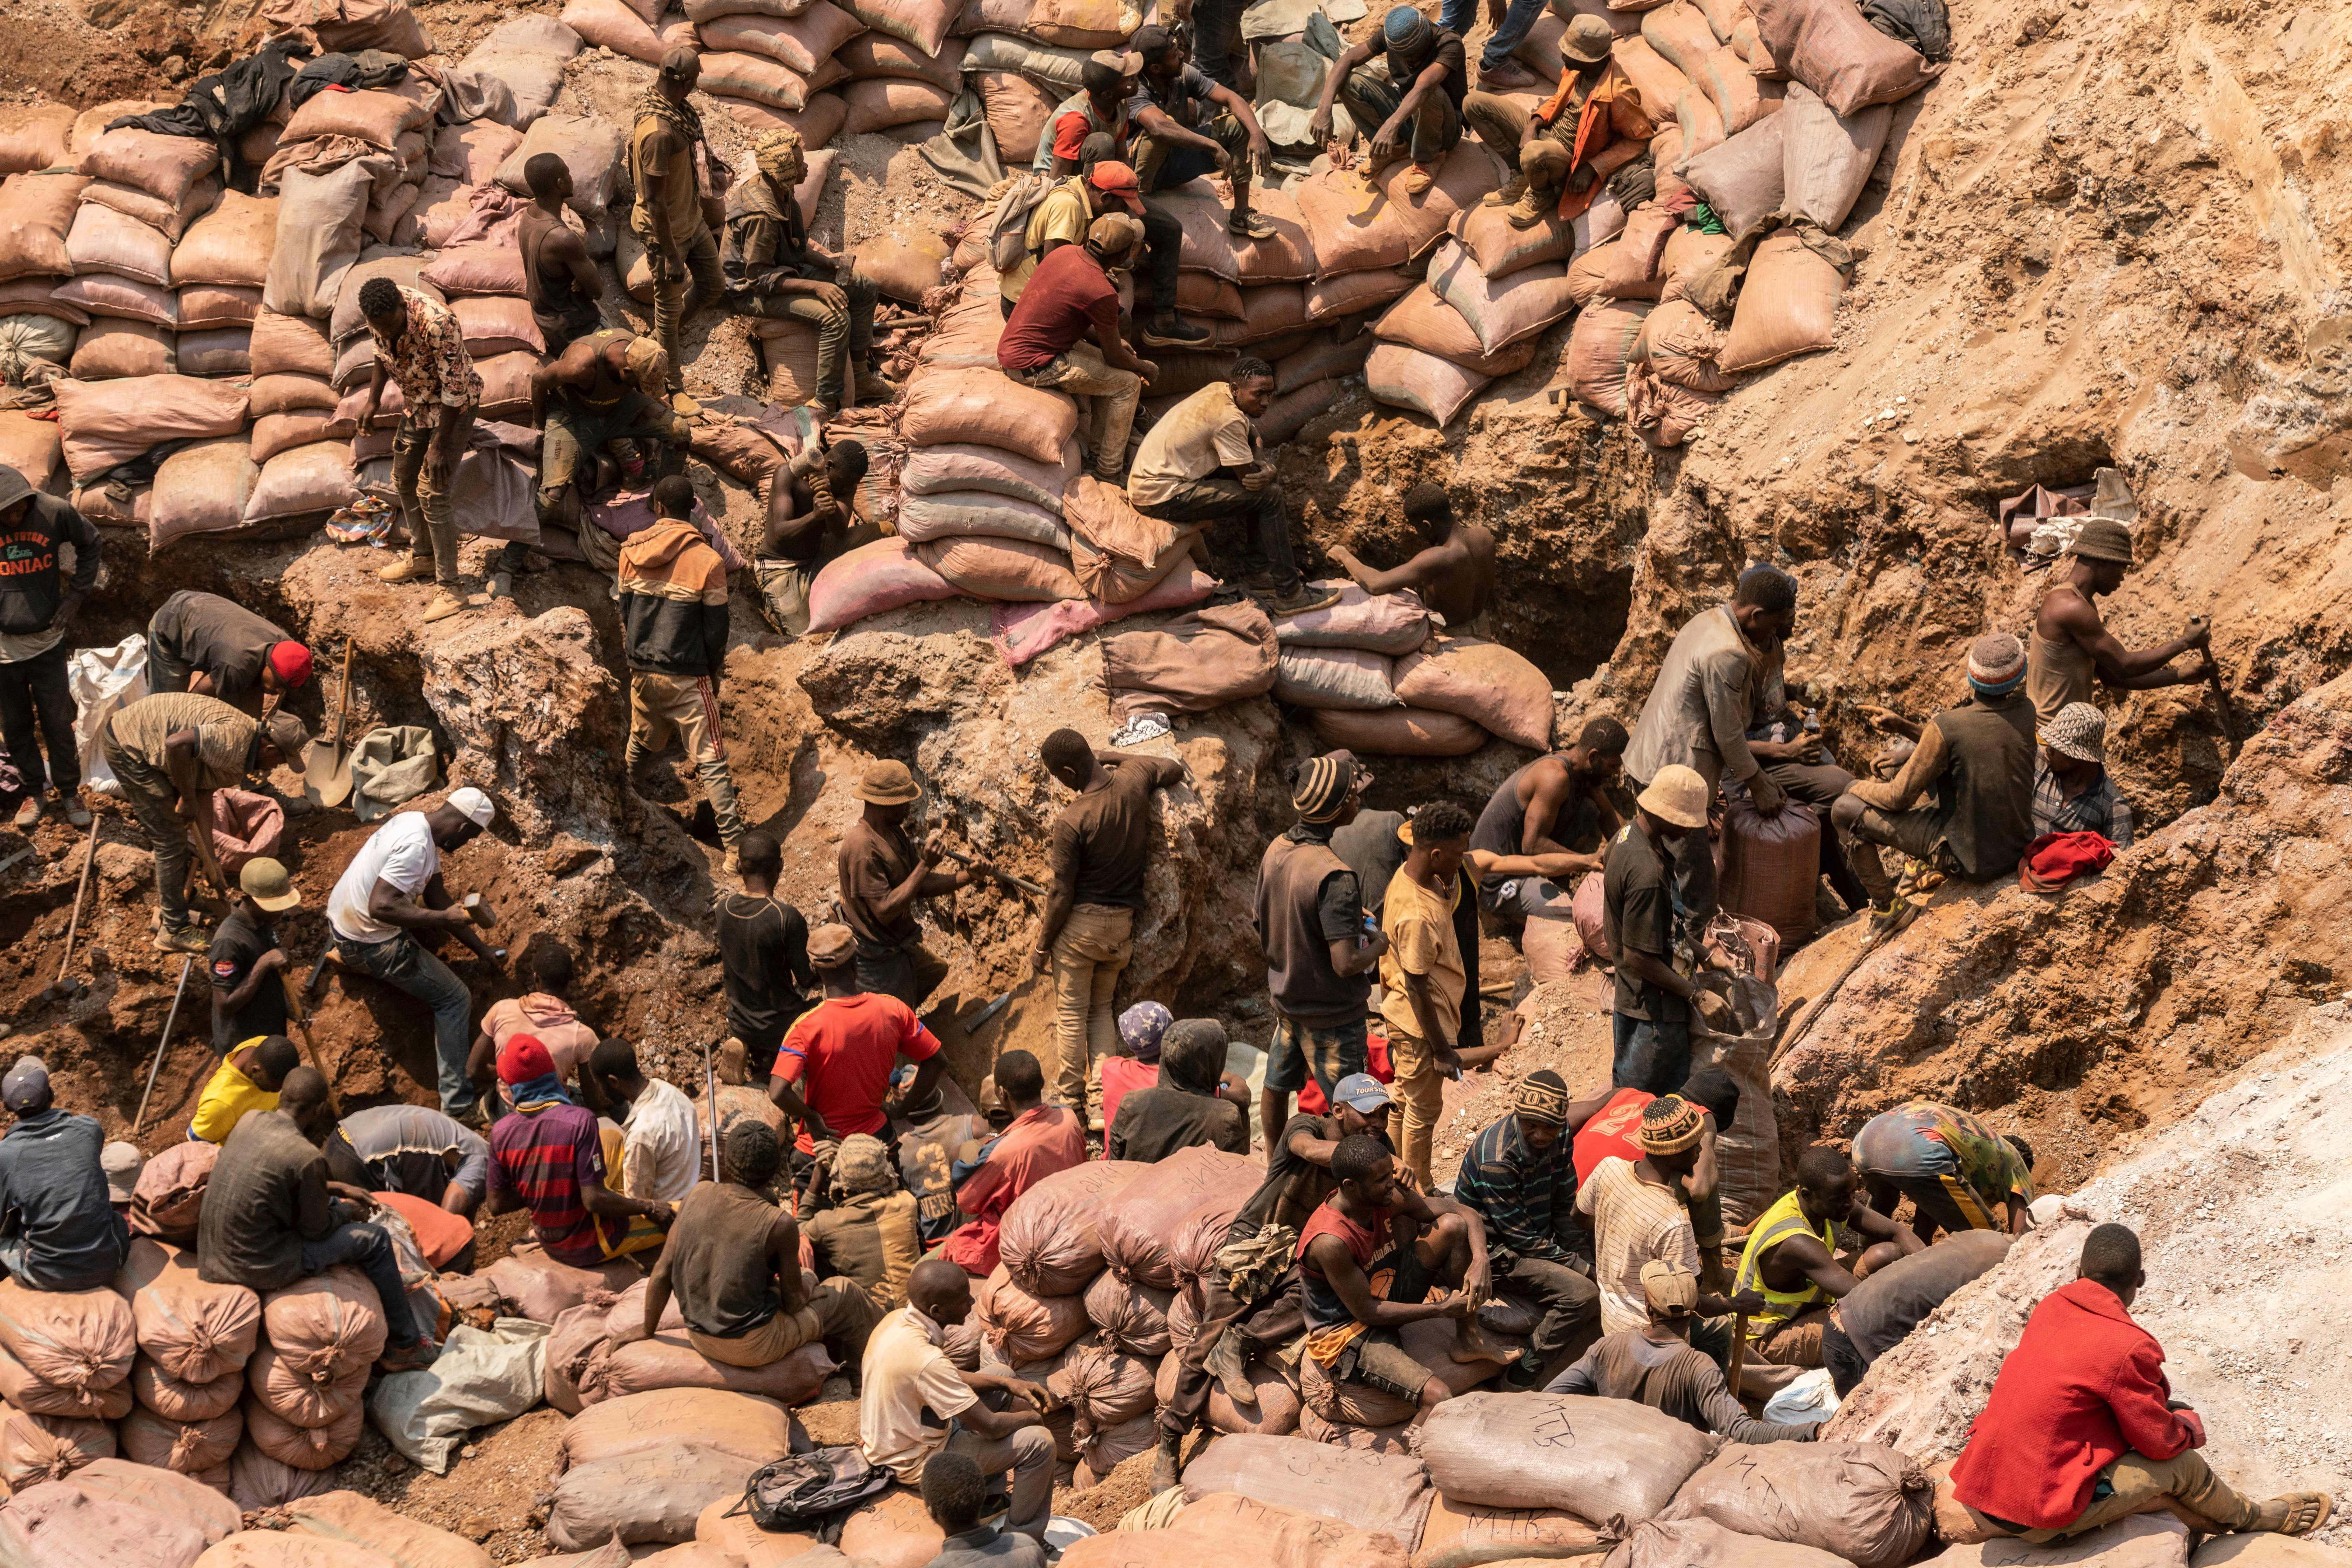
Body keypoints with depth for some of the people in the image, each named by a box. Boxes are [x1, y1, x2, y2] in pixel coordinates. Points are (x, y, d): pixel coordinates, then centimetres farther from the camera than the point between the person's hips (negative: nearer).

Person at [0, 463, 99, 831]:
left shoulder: (54, 513, -13)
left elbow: (90, 544, 6)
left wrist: (76, 594, 0)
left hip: (47, 643, 0)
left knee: (58, 724, 8)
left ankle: (69, 792, 23)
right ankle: (33, 790, 30)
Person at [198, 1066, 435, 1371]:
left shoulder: (250, 1121, -1)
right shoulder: (307, 1158, -22)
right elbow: (316, 1229, -8)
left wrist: (338, 1190, 17)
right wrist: (347, 1213, 12)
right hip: (259, 1268, -8)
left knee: (331, 1205, 26)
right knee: (375, 1240, 6)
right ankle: (405, 1346, 19)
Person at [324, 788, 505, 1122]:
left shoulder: (417, 823, 2)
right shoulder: (416, 846, -29)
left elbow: (436, 896, 11)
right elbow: (381, 907, -37)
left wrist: (479, 947, 13)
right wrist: (443, 918, -30)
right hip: (368, 942, -9)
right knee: (454, 999, -2)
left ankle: (343, 956, 26)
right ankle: (459, 1105, -2)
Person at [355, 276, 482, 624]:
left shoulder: (437, 324, -37)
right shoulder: (379, 314, -16)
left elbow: (455, 390, -29)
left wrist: (440, 445, -25)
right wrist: (373, 401, 2)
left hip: (453, 408, -8)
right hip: (416, 402, 8)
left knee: (432, 494, -12)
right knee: (405, 478, 19)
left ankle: (449, 588, -5)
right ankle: (422, 556, 41)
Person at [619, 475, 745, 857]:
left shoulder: (632, 551, -1)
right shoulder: (708, 562, -13)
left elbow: (624, 612, 10)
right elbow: (716, 628, -7)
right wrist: (713, 674, 9)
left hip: (642, 672, 4)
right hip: (687, 680, -4)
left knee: (641, 745, 27)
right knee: (711, 762, -4)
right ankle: (736, 846, -9)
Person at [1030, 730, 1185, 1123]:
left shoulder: (1071, 820, -21)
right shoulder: (1134, 778, -6)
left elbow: (1062, 894, -15)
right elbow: (1174, 769, 18)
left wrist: (1041, 947, -3)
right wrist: (1108, 756, 17)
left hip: (1081, 923, -6)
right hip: (1123, 924, 6)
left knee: (1071, 1013, 7)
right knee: (1102, 1009, 17)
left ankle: (1069, 1104, 12)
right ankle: (1105, 1105, 10)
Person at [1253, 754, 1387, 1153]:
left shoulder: (1275, 851, -7)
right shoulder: (1334, 878, -32)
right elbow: (1346, 965, -32)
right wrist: (1379, 944, -11)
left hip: (1285, 997, 8)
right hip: (1332, 1014, -8)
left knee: (1277, 1088, 25)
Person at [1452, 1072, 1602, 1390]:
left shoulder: (1559, 1136, -7)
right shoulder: (1496, 1159, -30)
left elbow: (1564, 1208, 3)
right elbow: (1523, 1239, -24)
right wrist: (1586, 1268, -20)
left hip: (1541, 1235, 8)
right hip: (1498, 1251, -8)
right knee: (1582, 1294, -25)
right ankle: (1522, 1379, -13)